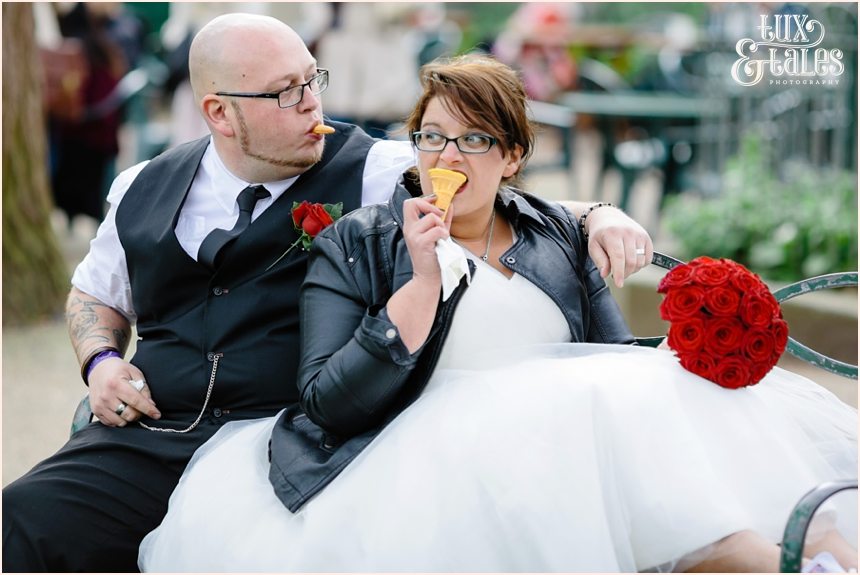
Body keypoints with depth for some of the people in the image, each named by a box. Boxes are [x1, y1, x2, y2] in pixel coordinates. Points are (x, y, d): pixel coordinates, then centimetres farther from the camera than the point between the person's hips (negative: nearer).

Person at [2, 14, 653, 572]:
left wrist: (597, 216, -19)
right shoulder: (144, 190, 15)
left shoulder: (377, 173, 2)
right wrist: (101, 362, 10)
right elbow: (95, 295, 30)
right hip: (148, 437, 4)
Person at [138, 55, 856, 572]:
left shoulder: (559, 236, 20)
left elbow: (623, 360, 15)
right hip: (432, 456, -4)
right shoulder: (352, 246, 10)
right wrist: (424, 282, -10)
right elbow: (325, 406, -2)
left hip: (565, 439, 5)